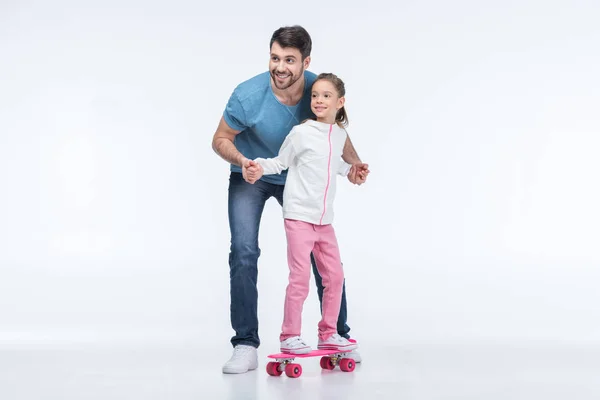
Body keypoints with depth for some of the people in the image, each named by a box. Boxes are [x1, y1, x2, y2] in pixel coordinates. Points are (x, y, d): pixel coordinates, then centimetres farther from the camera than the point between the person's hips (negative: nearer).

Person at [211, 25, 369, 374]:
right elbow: (220, 140, -16)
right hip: (250, 178, -2)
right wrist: (241, 160, -37)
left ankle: (337, 336, 16)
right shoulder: (248, 96, -31)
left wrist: (354, 161, -22)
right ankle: (246, 346, -7)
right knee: (244, 253, -16)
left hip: (297, 177, 2)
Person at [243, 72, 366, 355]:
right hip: (299, 215, -6)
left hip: (324, 220, 6)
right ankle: (289, 337, 6)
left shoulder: (341, 134, 8)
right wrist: (259, 167, -22)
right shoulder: (301, 133, -9)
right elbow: (280, 162, -4)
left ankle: (328, 334, 23)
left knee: (334, 276, 10)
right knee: (300, 278, -7)